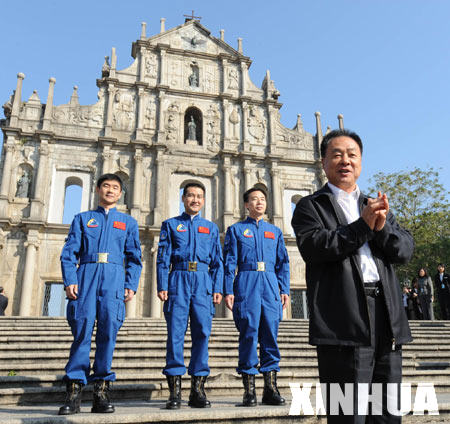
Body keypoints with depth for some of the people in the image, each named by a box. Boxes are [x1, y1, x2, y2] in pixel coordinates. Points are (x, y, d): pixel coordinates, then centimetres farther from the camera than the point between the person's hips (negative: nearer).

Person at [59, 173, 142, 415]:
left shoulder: (128, 222, 20)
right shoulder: (82, 219, 20)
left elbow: (134, 258, 13)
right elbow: (69, 253, 10)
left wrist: (131, 285, 0)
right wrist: (69, 281, -5)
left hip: (114, 277, 0)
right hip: (86, 275, 0)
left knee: (109, 329, -8)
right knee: (82, 329, -7)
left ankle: (101, 391, -2)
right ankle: (74, 391, -1)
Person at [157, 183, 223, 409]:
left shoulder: (211, 227, 18)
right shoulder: (170, 225, 14)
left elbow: (218, 261, 14)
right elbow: (163, 258, 7)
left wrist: (218, 288, 3)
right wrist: (162, 286, -4)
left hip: (203, 282, 2)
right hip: (179, 280, -1)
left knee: (202, 333, -2)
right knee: (175, 333, -5)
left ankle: (198, 389, 7)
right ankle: (175, 390, 2)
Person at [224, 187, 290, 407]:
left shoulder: (275, 231, 19)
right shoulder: (236, 230, 10)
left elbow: (283, 263, 16)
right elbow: (229, 263, 4)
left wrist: (284, 289, 6)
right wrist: (228, 291, -5)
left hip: (270, 285, 3)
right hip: (246, 284, -3)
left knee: (270, 334, 2)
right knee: (249, 333, -4)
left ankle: (270, 388, 10)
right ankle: (249, 390, 5)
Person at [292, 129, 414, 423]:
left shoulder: (378, 207, 21)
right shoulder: (311, 206, 6)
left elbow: (405, 251, 10)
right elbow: (313, 246, -13)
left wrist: (382, 226, -9)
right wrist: (363, 226, -13)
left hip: (388, 321, 5)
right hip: (344, 323, -5)